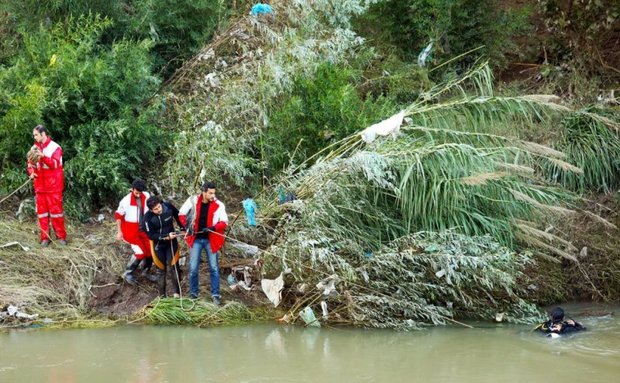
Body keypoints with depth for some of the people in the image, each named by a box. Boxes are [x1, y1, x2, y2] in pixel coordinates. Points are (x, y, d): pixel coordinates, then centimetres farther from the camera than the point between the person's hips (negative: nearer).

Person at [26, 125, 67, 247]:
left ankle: (61, 236, 6)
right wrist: (31, 172, -6)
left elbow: (55, 164, -19)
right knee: (42, 211, 5)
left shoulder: (55, 147, -8)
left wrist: (43, 156, -32)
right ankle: (44, 237, 10)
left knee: (56, 210, -2)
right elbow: (30, 163, 15)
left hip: (53, 186, -5)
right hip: (39, 186, 5)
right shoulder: (34, 148, 9)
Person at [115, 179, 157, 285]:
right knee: (140, 252, -12)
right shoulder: (126, 200, -22)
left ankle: (146, 272, 33)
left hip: (143, 229, 5)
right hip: (131, 231, -5)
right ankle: (128, 274, 8)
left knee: (150, 250, 9)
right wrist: (119, 231, -5)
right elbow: (118, 215, -9)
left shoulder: (147, 196, -11)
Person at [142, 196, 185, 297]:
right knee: (161, 269, 10)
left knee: (174, 266, -4)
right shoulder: (148, 217, -25)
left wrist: (183, 229, 3)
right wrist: (166, 236, -29)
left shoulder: (168, 207, -21)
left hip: (171, 242, 1)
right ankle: (162, 295, 22)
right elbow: (151, 235, -20)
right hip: (158, 244, -1)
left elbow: (178, 216, 1)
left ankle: (176, 292, 9)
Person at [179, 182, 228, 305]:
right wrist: (187, 226, -9)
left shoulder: (218, 205, -11)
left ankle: (215, 294, 14)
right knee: (193, 268, 6)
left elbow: (224, 222, -8)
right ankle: (193, 293, 21)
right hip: (196, 239, 0)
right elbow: (181, 214, 4)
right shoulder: (193, 201, -9)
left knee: (214, 268, 6)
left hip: (211, 240, 0)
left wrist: (213, 228, -25)